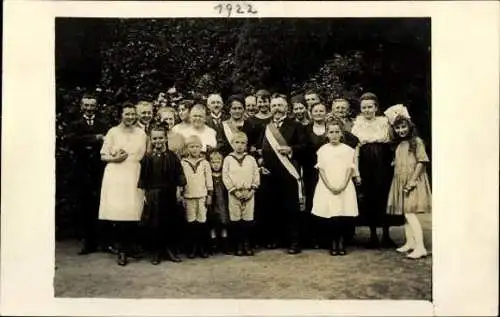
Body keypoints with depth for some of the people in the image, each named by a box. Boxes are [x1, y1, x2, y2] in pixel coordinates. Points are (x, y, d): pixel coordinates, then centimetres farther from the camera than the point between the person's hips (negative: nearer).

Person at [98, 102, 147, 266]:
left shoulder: (141, 133, 13)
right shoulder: (113, 132, 7)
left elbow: (145, 155, 18)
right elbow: (103, 156, 6)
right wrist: (115, 158, -11)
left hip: (135, 176, 2)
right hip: (116, 176, -2)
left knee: (133, 214, -6)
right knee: (119, 213, -8)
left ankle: (128, 248, 8)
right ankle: (122, 251, 3)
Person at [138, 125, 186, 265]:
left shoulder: (172, 156, 1)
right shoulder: (147, 158, 0)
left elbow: (179, 174, 3)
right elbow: (143, 178, 4)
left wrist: (178, 190, -2)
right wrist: (144, 193, 1)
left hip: (169, 194, 1)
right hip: (153, 194, 0)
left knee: (171, 222, 5)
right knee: (154, 224, 2)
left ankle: (171, 250, 18)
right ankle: (156, 252, 14)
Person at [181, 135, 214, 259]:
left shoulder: (205, 162, 4)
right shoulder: (183, 163, 3)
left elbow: (209, 180, 5)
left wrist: (209, 194, 1)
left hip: (202, 196, 0)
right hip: (188, 196, 0)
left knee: (202, 222, 3)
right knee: (191, 222, 5)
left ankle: (203, 247, 11)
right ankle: (192, 247, 13)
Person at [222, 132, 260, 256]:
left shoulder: (251, 159, 7)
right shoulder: (228, 159, 3)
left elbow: (256, 176, 5)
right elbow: (225, 177, -3)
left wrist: (252, 190, -7)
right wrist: (235, 191, -10)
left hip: (249, 193, 1)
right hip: (234, 193, -1)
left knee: (248, 219, 4)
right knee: (236, 219, 2)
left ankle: (247, 244, 14)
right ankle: (239, 244, 11)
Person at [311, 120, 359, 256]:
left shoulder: (348, 150, 6)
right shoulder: (322, 150, 5)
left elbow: (350, 169, 2)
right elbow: (321, 170, 0)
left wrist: (343, 186, -11)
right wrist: (330, 186, -10)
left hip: (345, 188, 0)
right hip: (327, 188, 0)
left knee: (344, 217, -5)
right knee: (330, 217, -3)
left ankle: (342, 242, 11)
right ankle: (333, 242, 11)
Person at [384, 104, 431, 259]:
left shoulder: (416, 141, -7)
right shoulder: (399, 144, 15)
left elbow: (421, 162, -13)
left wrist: (412, 181, -18)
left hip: (412, 182, -8)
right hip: (401, 182, 8)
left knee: (410, 213, -15)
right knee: (405, 213, 10)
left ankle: (420, 247, -17)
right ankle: (410, 242, 19)